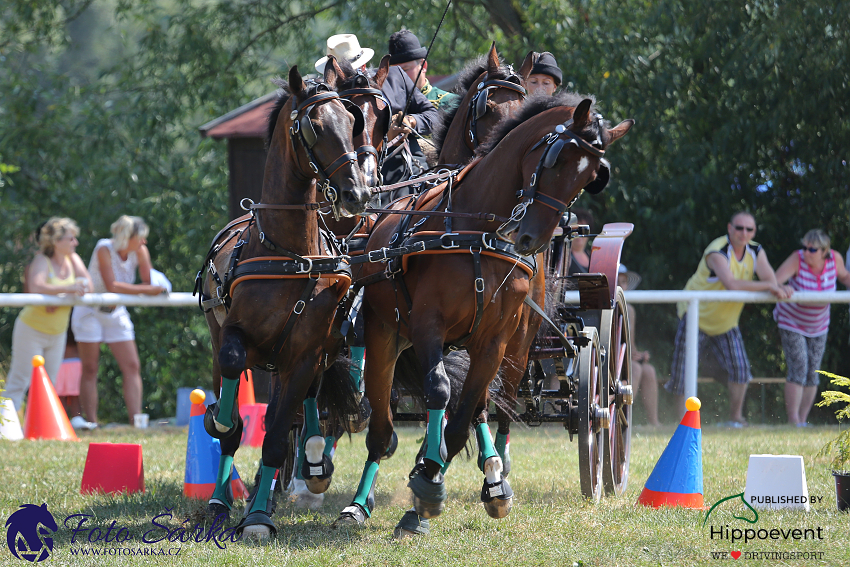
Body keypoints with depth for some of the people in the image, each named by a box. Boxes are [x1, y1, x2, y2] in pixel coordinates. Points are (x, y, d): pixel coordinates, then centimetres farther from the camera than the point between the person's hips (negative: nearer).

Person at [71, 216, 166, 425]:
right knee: (90, 369, -3)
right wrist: (145, 290, -31)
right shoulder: (104, 249, -21)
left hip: (116, 313, 5)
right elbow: (112, 286, -28)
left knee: (132, 366, -5)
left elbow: (149, 282, -4)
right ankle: (92, 422, -2)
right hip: (90, 311, -5)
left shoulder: (139, 251, -7)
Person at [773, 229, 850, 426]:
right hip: (791, 322, -4)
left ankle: (802, 420, 15)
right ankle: (793, 422, -14)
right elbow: (774, 281, -40)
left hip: (818, 325, 4)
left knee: (812, 373, 5)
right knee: (798, 369, -15)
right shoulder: (797, 259, -27)